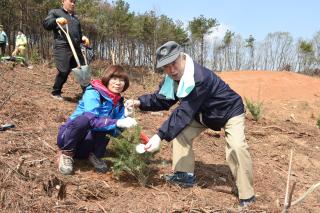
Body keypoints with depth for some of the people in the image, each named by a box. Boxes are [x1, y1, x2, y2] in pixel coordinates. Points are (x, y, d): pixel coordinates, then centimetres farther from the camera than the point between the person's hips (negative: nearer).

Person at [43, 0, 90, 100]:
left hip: (76, 48, 6)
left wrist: (83, 38, 7)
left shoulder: (75, 18, 29)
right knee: (64, 71, -14)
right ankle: (56, 92, 7)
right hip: (62, 47, -6)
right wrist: (56, 20, -18)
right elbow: (46, 24, 1)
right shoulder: (55, 12, 12)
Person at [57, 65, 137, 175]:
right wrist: (117, 123, -39)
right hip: (68, 136, -4)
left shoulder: (118, 102, 3)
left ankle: (94, 155, -2)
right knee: (85, 118, -35)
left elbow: (114, 132, -2)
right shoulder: (93, 93, -17)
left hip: (84, 146, 5)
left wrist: (125, 116, -19)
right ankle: (66, 154, -15)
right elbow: (92, 120, -31)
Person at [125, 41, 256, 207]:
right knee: (181, 131, -5)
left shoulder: (199, 78, -41)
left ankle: (247, 196, -11)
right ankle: (185, 174, 9)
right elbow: (162, 100, -3)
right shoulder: (172, 78, -14)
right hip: (204, 113, 8)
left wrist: (160, 136, -48)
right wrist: (139, 102, -21)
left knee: (236, 147, -26)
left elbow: (184, 112, -44)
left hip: (230, 111, -8)